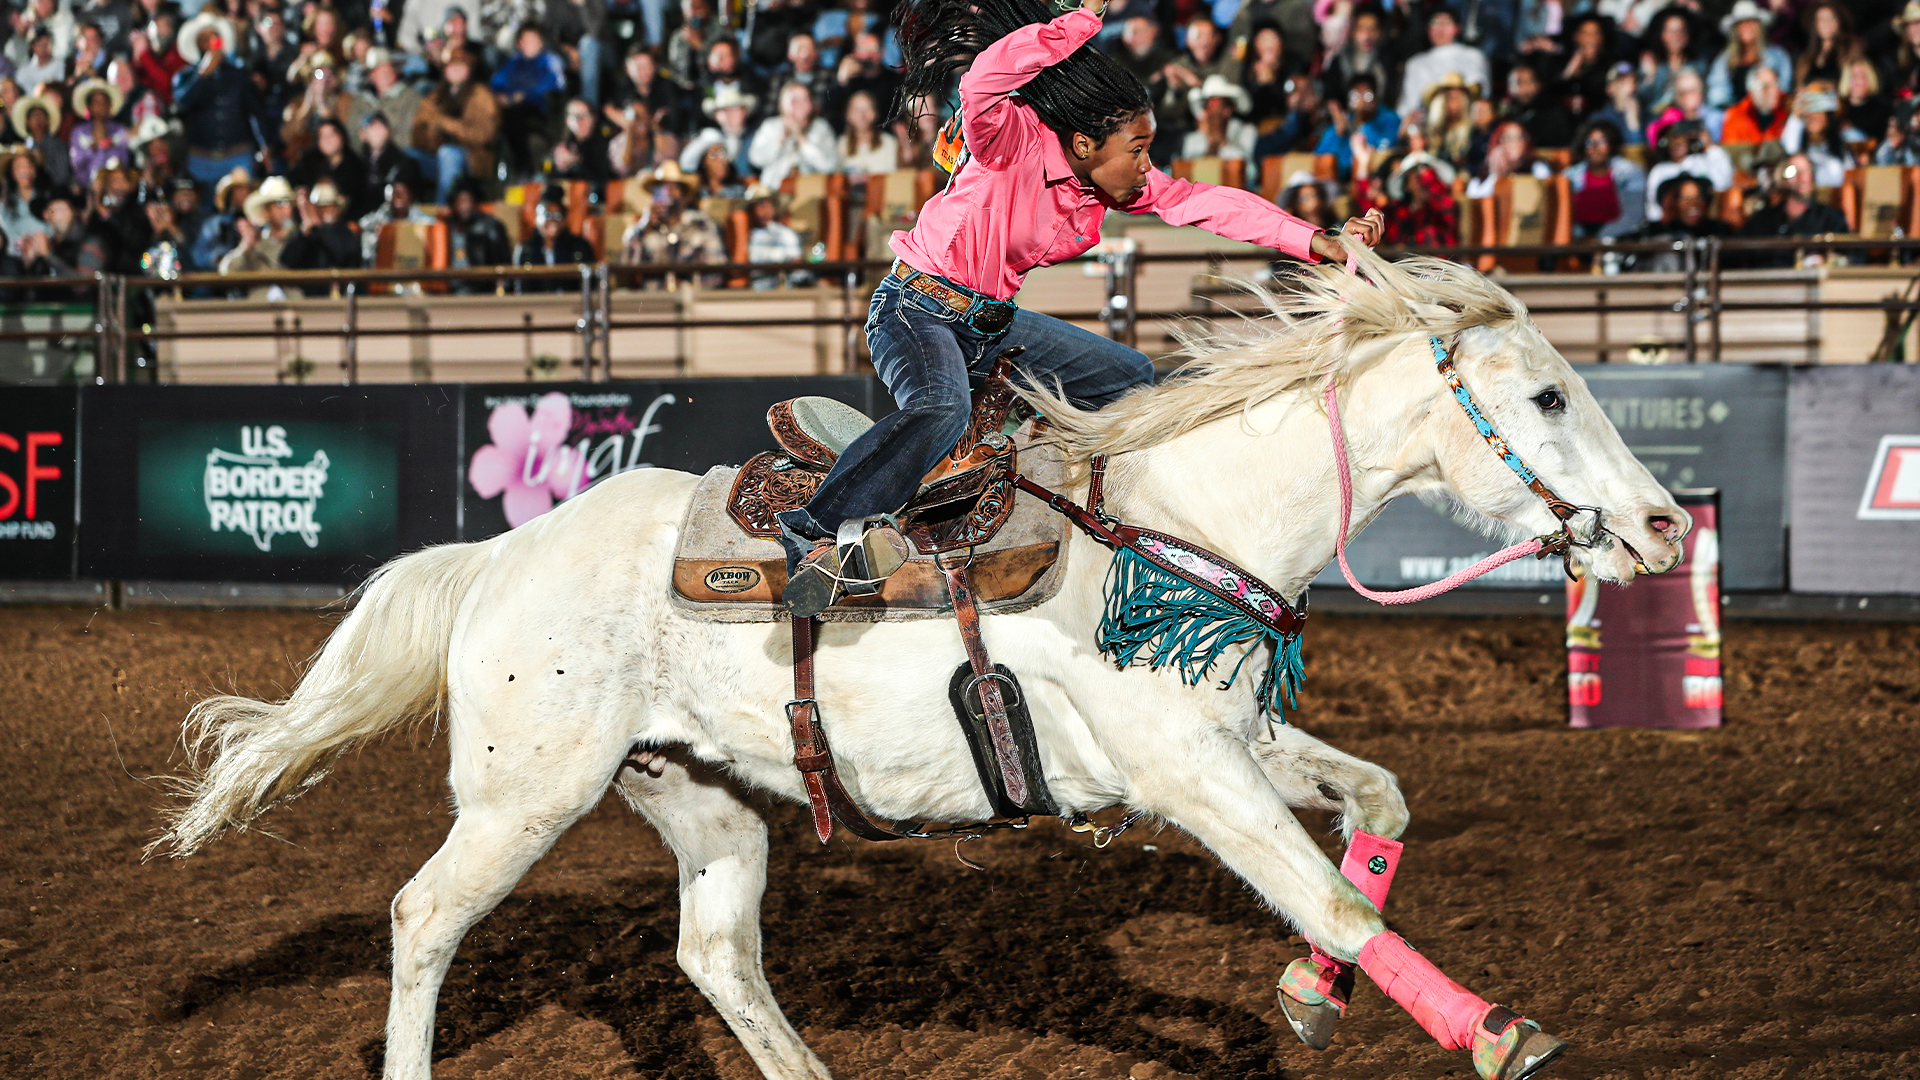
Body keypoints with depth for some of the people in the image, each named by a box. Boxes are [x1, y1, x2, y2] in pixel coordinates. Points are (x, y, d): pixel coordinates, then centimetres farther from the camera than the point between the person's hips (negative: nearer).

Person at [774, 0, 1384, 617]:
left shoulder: (1112, 181, 0)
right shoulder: (1013, 141, -22)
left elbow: (1205, 202, -2)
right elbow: (984, 79, -43)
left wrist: (1315, 242, -11)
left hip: (992, 323, 9)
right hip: (916, 309, -9)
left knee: (1132, 380, 12)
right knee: (942, 407, -38)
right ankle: (812, 533, -43)